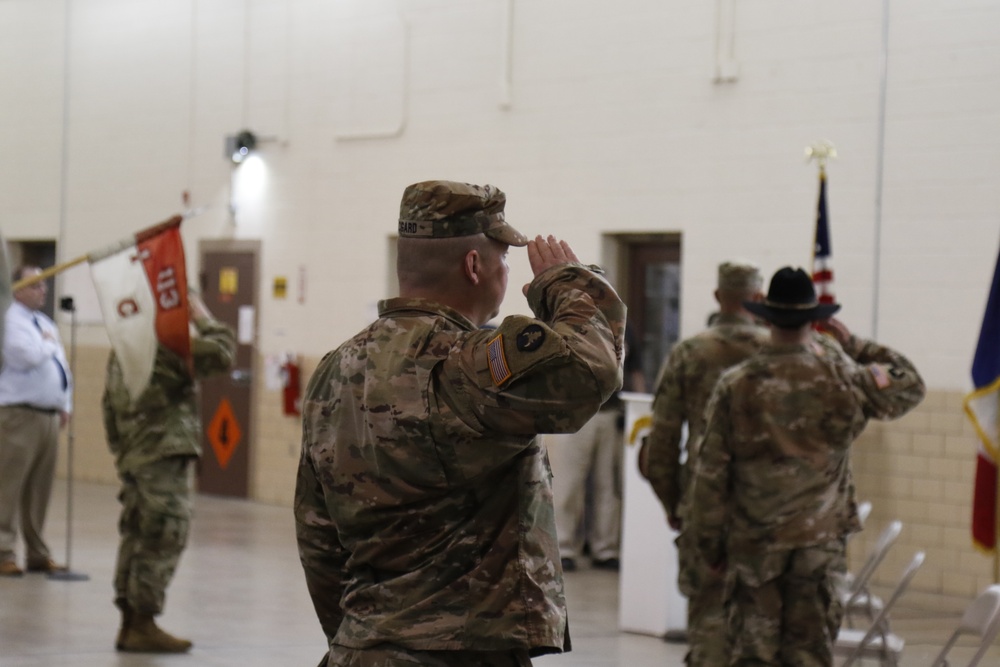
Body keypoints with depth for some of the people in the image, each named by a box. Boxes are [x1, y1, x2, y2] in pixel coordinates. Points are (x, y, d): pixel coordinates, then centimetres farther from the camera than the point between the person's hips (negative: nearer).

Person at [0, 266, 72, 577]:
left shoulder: (46, 323, 20)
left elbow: (61, 366, 23)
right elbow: (26, 356, -21)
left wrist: (65, 405, 14)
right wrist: (48, 344, -2)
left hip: (49, 415, 8)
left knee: (40, 490, 10)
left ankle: (37, 552, 16)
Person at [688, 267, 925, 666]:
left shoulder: (734, 385, -6)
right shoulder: (842, 382, -5)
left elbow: (711, 473, -4)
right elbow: (910, 387, 13)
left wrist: (710, 543, 6)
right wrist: (854, 345, 14)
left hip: (751, 543, 0)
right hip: (819, 541, 0)